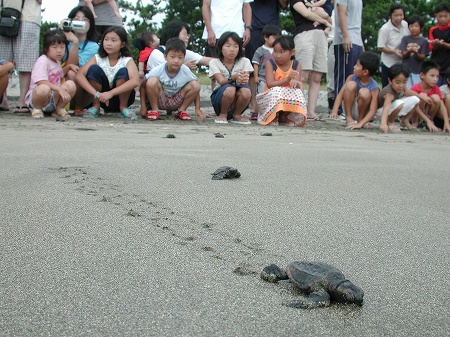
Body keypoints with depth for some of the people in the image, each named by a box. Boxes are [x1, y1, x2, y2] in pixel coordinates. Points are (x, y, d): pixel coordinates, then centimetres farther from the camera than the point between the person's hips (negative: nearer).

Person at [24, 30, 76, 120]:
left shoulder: (57, 62, 15)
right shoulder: (42, 61, -14)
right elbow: (41, 82, -27)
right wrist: (60, 89, -35)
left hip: (53, 97, 7)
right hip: (34, 97, -7)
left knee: (70, 85, -14)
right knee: (44, 88, -42)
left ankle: (58, 109, 2)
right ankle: (37, 109, -11)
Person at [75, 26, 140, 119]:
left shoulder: (127, 61, -14)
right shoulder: (98, 58, -8)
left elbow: (135, 81, -33)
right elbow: (79, 75, -20)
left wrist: (110, 93, -41)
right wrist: (96, 93, -35)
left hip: (121, 97, -2)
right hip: (102, 99, 2)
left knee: (123, 72, -28)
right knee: (94, 69, -21)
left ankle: (123, 107, -8)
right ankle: (95, 106, -6)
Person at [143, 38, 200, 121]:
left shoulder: (186, 71, -16)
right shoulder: (158, 70, -21)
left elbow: (195, 90, -5)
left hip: (177, 102, 2)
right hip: (160, 101, -2)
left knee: (196, 85, -20)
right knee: (152, 82, -31)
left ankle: (182, 110, 2)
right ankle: (154, 110, -7)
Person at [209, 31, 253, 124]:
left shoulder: (244, 61, 1)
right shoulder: (214, 62, -3)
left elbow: (246, 82, -15)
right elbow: (221, 81, -20)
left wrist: (244, 80, -41)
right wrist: (234, 77, -43)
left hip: (237, 100, 2)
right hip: (220, 96, -2)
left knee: (246, 91, -32)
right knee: (230, 88, -35)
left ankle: (236, 115, -4)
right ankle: (223, 115, -7)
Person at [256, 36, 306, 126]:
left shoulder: (296, 65, 1)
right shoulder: (270, 63, -5)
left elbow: (298, 86, -8)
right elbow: (270, 84, -17)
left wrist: (296, 83, -34)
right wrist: (287, 79, -31)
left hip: (290, 97, 3)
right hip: (271, 96, -2)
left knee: (298, 92, -28)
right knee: (276, 91, -34)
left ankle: (284, 117, -5)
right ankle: (272, 117, -9)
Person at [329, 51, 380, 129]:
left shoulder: (374, 87, -21)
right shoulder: (351, 78, -11)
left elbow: (373, 111, -27)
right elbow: (340, 95, -12)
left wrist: (360, 124, -39)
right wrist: (334, 112, -27)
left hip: (363, 113, -3)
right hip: (349, 109, 3)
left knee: (364, 92, -32)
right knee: (351, 84, -24)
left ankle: (360, 120, -10)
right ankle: (348, 118, -14)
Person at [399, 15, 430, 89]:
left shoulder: (424, 41, 1)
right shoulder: (405, 39, 5)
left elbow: (422, 58, -2)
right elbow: (403, 55, 0)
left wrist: (416, 53, -23)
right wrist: (409, 51, -22)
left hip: (418, 71, 0)